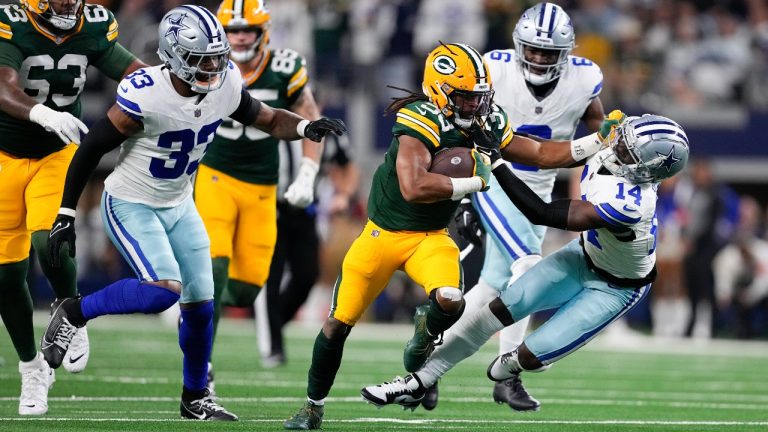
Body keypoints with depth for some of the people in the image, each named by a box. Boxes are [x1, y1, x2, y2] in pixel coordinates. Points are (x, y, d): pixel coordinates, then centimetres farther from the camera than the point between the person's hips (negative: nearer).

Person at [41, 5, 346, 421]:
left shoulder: (226, 84, -12)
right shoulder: (145, 96, -30)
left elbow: (267, 120, 5)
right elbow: (91, 149, -20)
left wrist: (306, 127, -17)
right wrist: (66, 215, -17)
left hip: (179, 206, 7)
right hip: (130, 204, -6)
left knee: (200, 302, 7)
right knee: (164, 290, -24)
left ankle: (195, 398, 26)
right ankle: (73, 313, -4)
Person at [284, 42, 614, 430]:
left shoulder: (487, 124, -5)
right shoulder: (419, 122, -27)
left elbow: (542, 154, 5)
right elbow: (414, 188, -39)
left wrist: (600, 142, -5)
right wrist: (477, 181, -32)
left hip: (432, 237, 4)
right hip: (384, 233, -4)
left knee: (450, 302, -26)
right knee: (339, 323, 5)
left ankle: (425, 332, 12)